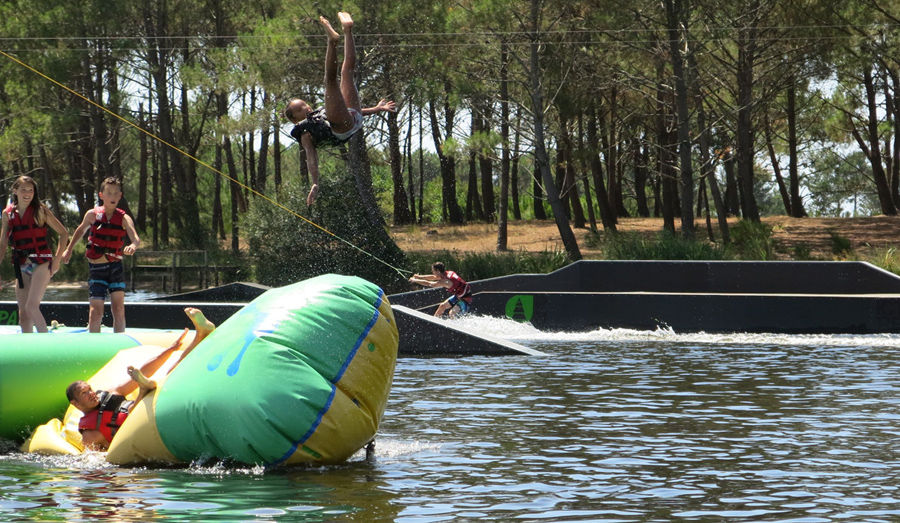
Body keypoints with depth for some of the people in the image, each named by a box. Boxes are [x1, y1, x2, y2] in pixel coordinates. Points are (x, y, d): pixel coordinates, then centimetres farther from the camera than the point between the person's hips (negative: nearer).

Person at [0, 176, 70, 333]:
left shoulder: (40, 210, -3)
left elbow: (63, 233, 2)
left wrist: (57, 259, -5)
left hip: (41, 263, -5)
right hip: (22, 266, 5)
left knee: (31, 306, -20)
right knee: (23, 313, 4)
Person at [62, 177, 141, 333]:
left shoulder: (124, 218, -5)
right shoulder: (92, 214, -1)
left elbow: (136, 238, -21)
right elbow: (81, 230, 20)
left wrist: (133, 246, -43)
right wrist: (69, 250, 24)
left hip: (115, 266, 0)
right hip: (97, 267, 0)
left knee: (118, 306, -6)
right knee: (96, 310, -3)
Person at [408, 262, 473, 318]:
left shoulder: (445, 281, -29)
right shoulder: (447, 273, -2)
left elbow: (428, 284, -23)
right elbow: (433, 277, 14)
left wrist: (414, 280, -12)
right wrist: (419, 277, 17)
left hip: (466, 299, -10)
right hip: (458, 296, 10)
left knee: (452, 313, -26)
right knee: (442, 306, 21)